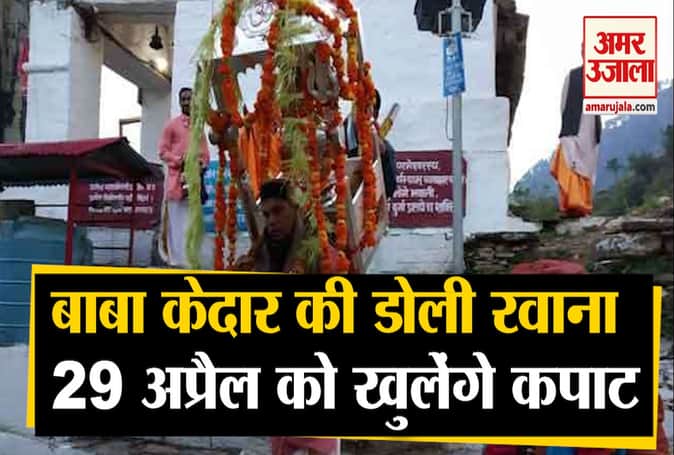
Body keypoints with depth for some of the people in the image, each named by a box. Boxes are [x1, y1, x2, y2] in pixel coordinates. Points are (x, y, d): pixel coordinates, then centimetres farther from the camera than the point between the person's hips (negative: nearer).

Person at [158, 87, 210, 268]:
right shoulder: (171, 125, 5)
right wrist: (180, 161, -14)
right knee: (177, 219, -6)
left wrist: (202, 164, -4)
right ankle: (177, 258, -5)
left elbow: (205, 153, 16)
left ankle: (190, 258, 8)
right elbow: (163, 151, 0)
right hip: (177, 177, -4)